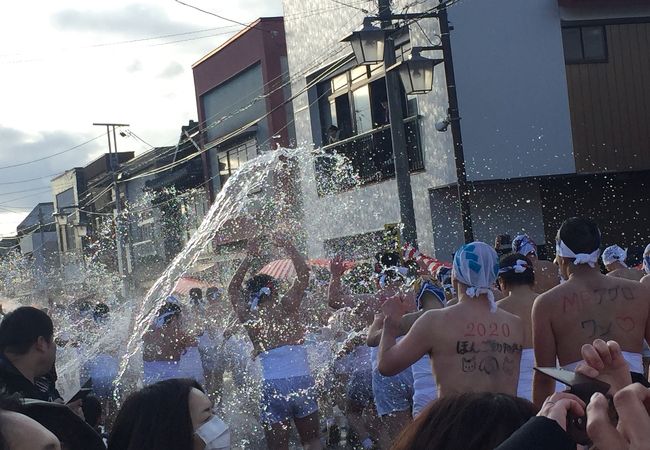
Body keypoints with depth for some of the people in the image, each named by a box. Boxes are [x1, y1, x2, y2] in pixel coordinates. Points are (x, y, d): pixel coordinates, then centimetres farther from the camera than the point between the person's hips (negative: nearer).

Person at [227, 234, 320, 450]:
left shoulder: (248, 316, 9)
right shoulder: (286, 306, 4)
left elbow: (233, 289, 28)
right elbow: (304, 272, 16)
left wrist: (249, 257, 31)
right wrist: (287, 246, 22)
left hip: (272, 385, 1)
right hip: (302, 380, 0)